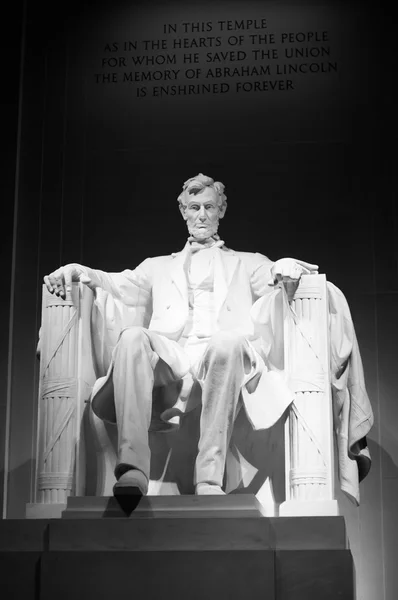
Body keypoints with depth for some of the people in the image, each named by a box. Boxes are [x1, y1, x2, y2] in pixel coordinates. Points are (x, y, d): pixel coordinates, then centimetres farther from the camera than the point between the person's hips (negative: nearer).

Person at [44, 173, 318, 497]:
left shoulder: (247, 263, 30)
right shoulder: (159, 267, 35)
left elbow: (269, 279, 10)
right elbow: (122, 285, 19)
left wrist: (282, 269, -15)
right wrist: (79, 272, -2)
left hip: (220, 352, -1)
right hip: (169, 354, 1)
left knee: (229, 342, -37)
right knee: (133, 336, -32)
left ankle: (210, 480, -41)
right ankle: (132, 471, -43)